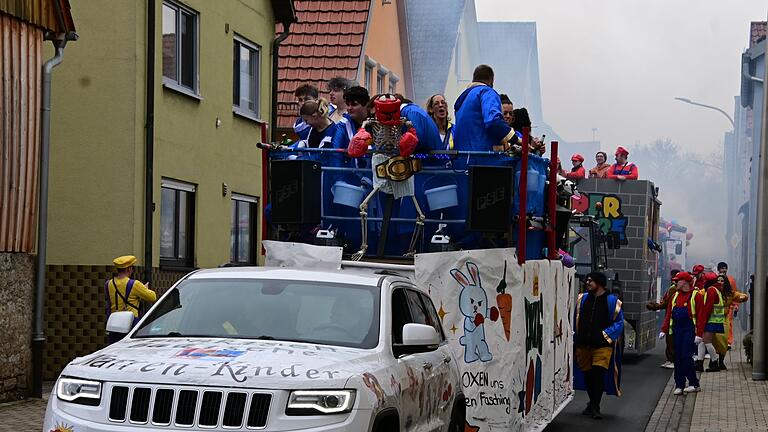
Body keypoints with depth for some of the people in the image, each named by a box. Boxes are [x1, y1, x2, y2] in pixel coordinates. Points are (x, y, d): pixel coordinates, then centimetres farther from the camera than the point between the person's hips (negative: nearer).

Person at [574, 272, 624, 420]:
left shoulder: (612, 300, -1)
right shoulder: (582, 299, 10)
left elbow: (619, 323, -1)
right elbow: (575, 319, 19)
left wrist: (605, 334, -12)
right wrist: (574, 338, 10)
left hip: (602, 345, -4)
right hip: (583, 345, 4)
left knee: (599, 373, -13)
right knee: (587, 375, 9)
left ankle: (595, 407, -8)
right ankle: (593, 404, 26)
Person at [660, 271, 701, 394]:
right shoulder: (675, 296, 13)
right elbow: (669, 314, 15)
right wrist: (664, 330, 9)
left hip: (689, 330, -6)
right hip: (677, 330, 6)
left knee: (686, 357, -10)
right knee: (678, 358, 5)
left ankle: (694, 384, 2)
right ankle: (679, 385, 10)